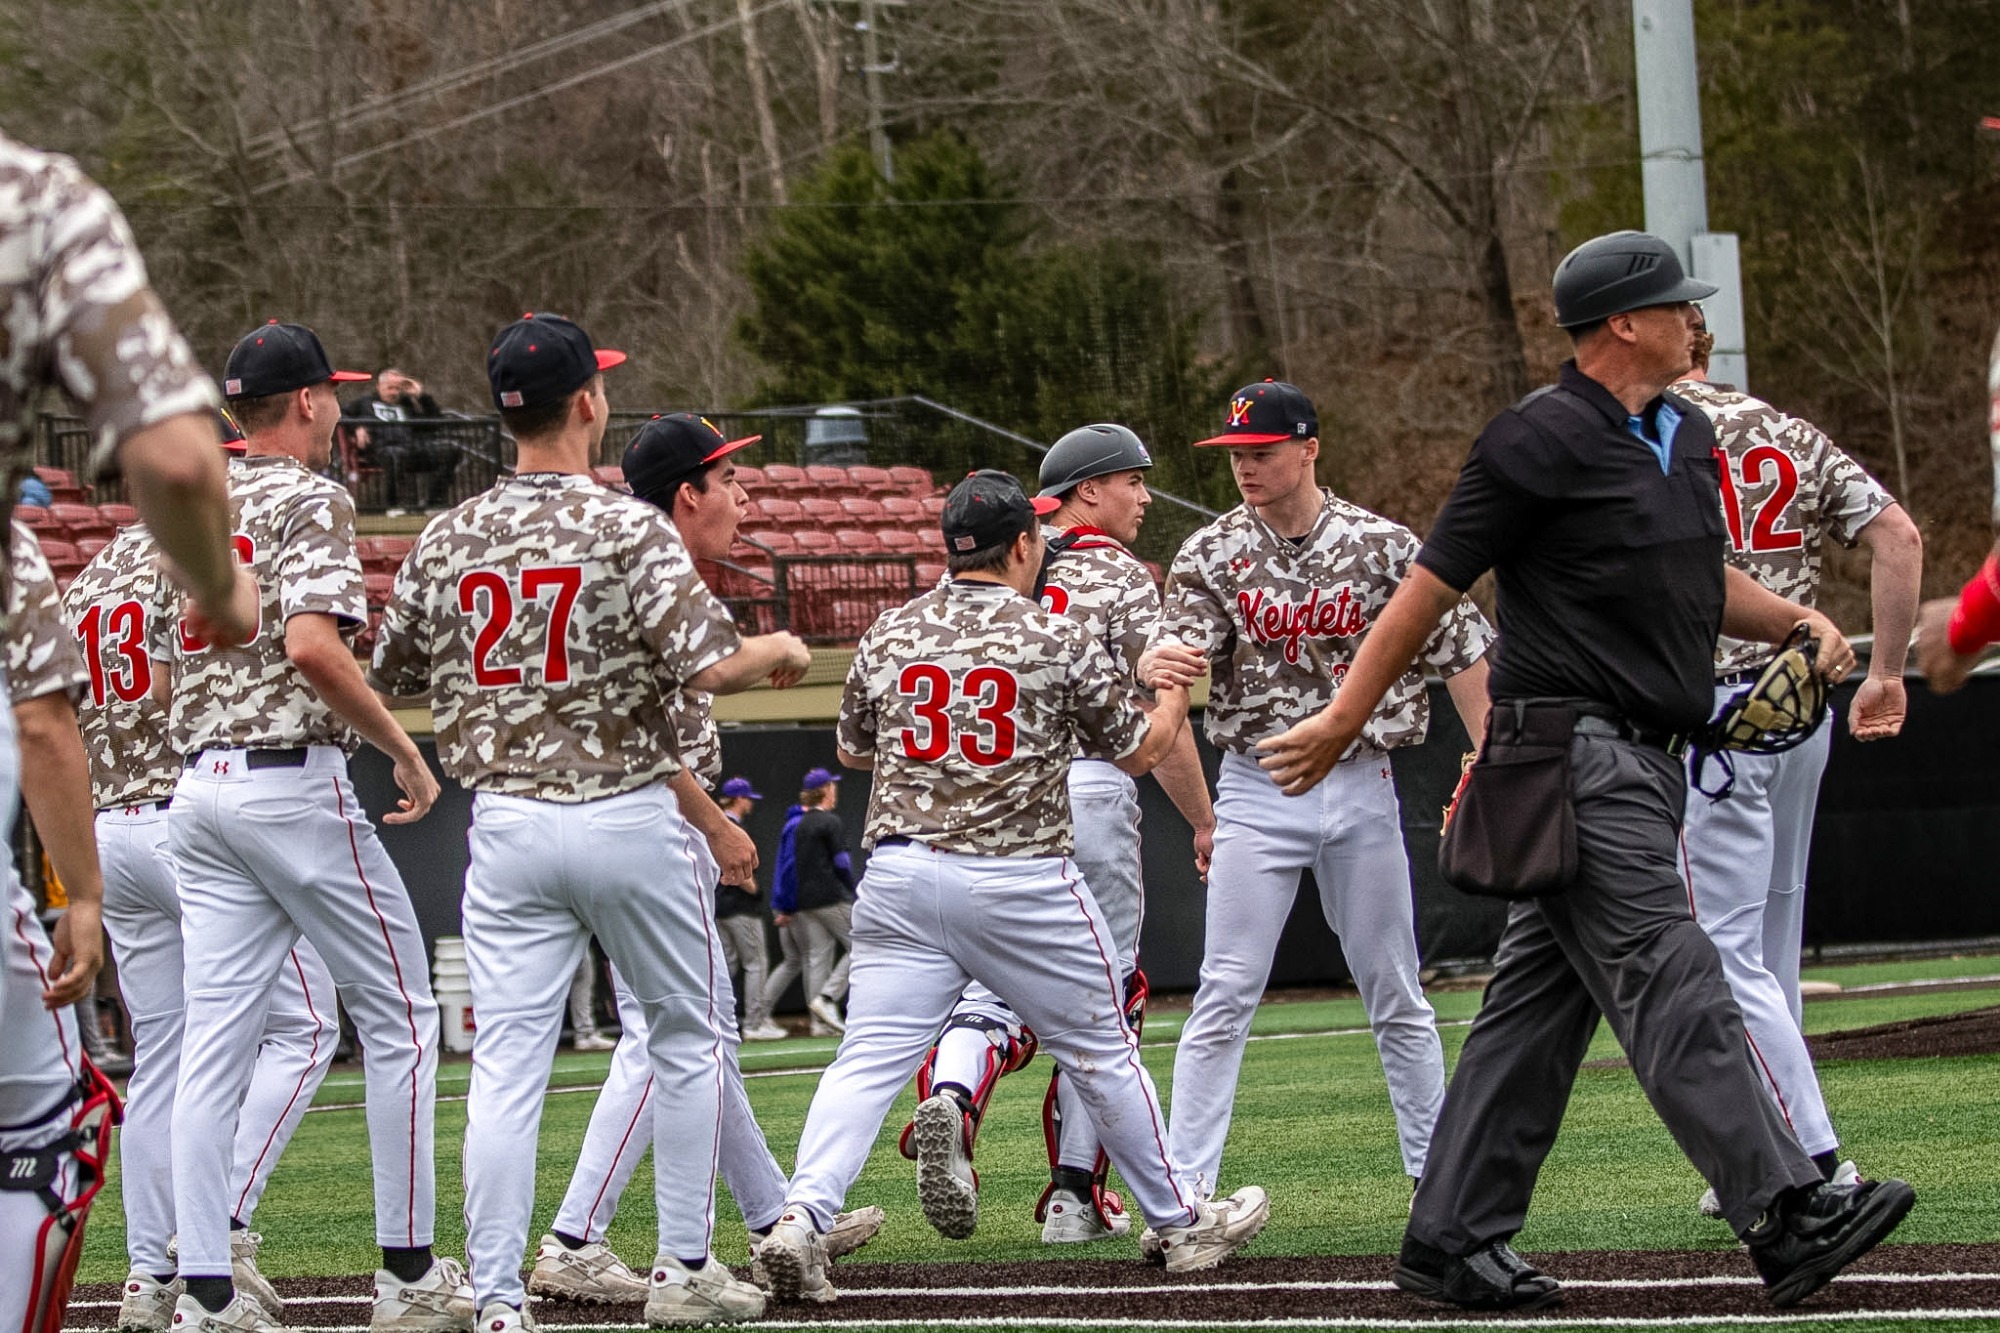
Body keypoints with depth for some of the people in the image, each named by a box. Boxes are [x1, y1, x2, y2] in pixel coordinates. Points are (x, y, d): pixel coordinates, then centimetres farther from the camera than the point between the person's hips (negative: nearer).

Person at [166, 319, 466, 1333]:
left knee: (215, 1038, 3)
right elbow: (311, 644, -23)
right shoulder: (309, 500, -9)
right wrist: (404, 750, -16)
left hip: (199, 785, 7)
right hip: (295, 783, -7)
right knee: (399, 1018, 4)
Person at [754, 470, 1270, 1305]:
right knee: (1101, 1053, 12)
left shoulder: (888, 635, 7)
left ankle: (802, 1216, -22)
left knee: (868, 1060, -2)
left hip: (900, 878, 2)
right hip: (1022, 881, -2)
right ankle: (1180, 1224, 24)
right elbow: (1139, 751, 9)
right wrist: (1176, 688, 29)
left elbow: (851, 750, 22)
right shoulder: (1056, 640, -3)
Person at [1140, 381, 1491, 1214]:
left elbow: (1460, 652, 3)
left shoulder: (1383, 546, -1)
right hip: (1257, 792, 0)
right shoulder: (1212, 554, 0)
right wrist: (1156, 664, -38)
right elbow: (1179, 647, -13)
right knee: (1225, 996, -6)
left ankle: (1439, 1171, 21)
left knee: (1395, 993, 10)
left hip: (1363, 787, 0)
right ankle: (1185, 1191, -6)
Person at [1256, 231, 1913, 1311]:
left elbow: (1703, 583, 28)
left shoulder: (1687, 436, 16)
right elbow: (1431, 586, -7)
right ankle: (1788, 1221, -23)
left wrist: (1798, 622, 9)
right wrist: (1343, 720, -4)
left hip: (1646, 760, 9)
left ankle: (1450, 1243, 12)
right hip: (1574, 750, -9)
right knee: (1671, 988, -15)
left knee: (1537, 1006, 9)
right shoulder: (1541, 442, -11)